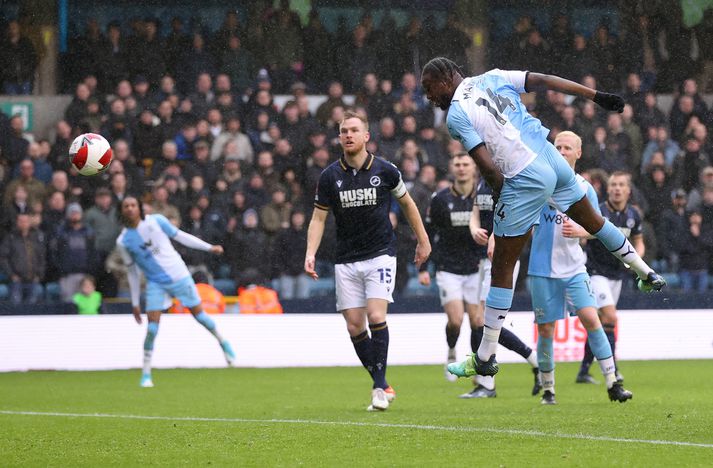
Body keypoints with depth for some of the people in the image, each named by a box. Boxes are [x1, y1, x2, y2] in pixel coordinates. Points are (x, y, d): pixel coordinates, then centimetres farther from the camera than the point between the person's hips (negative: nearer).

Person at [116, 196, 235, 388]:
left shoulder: (156, 221, -7)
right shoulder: (123, 241, -4)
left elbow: (179, 236, 5)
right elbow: (132, 272, 6)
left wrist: (209, 247, 5)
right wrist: (135, 303, 8)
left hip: (179, 276, 0)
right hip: (155, 284, 0)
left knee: (199, 314, 8)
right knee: (152, 327, -11)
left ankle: (222, 342, 36)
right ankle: (146, 374, -1)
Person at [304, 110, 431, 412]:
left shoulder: (385, 171, -4)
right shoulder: (330, 176, -1)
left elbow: (407, 203, 12)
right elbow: (318, 218, 3)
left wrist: (423, 241, 16)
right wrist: (310, 253, -11)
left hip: (380, 254, -2)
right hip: (347, 260, 2)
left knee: (376, 316, -19)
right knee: (354, 327, -2)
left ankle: (379, 387, -13)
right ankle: (383, 386, 12)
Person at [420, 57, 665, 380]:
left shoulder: (456, 115, -8)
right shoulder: (493, 78, 10)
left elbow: (488, 167, -14)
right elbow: (544, 81, 5)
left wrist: (500, 193, 4)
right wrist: (598, 97, 7)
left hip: (524, 179, -7)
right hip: (551, 157, 7)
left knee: (502, 268, 1)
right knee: (591, 219, 33)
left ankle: (485, 359, 6)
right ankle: (647, 274, 47)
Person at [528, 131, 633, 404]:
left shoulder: (585, 188, 5)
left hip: (573, 267, 1)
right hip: (542, 268, -1)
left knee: (590, 318, -12)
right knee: (545, 330, 1)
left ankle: (612, 384, -8)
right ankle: (548, 389, 15)